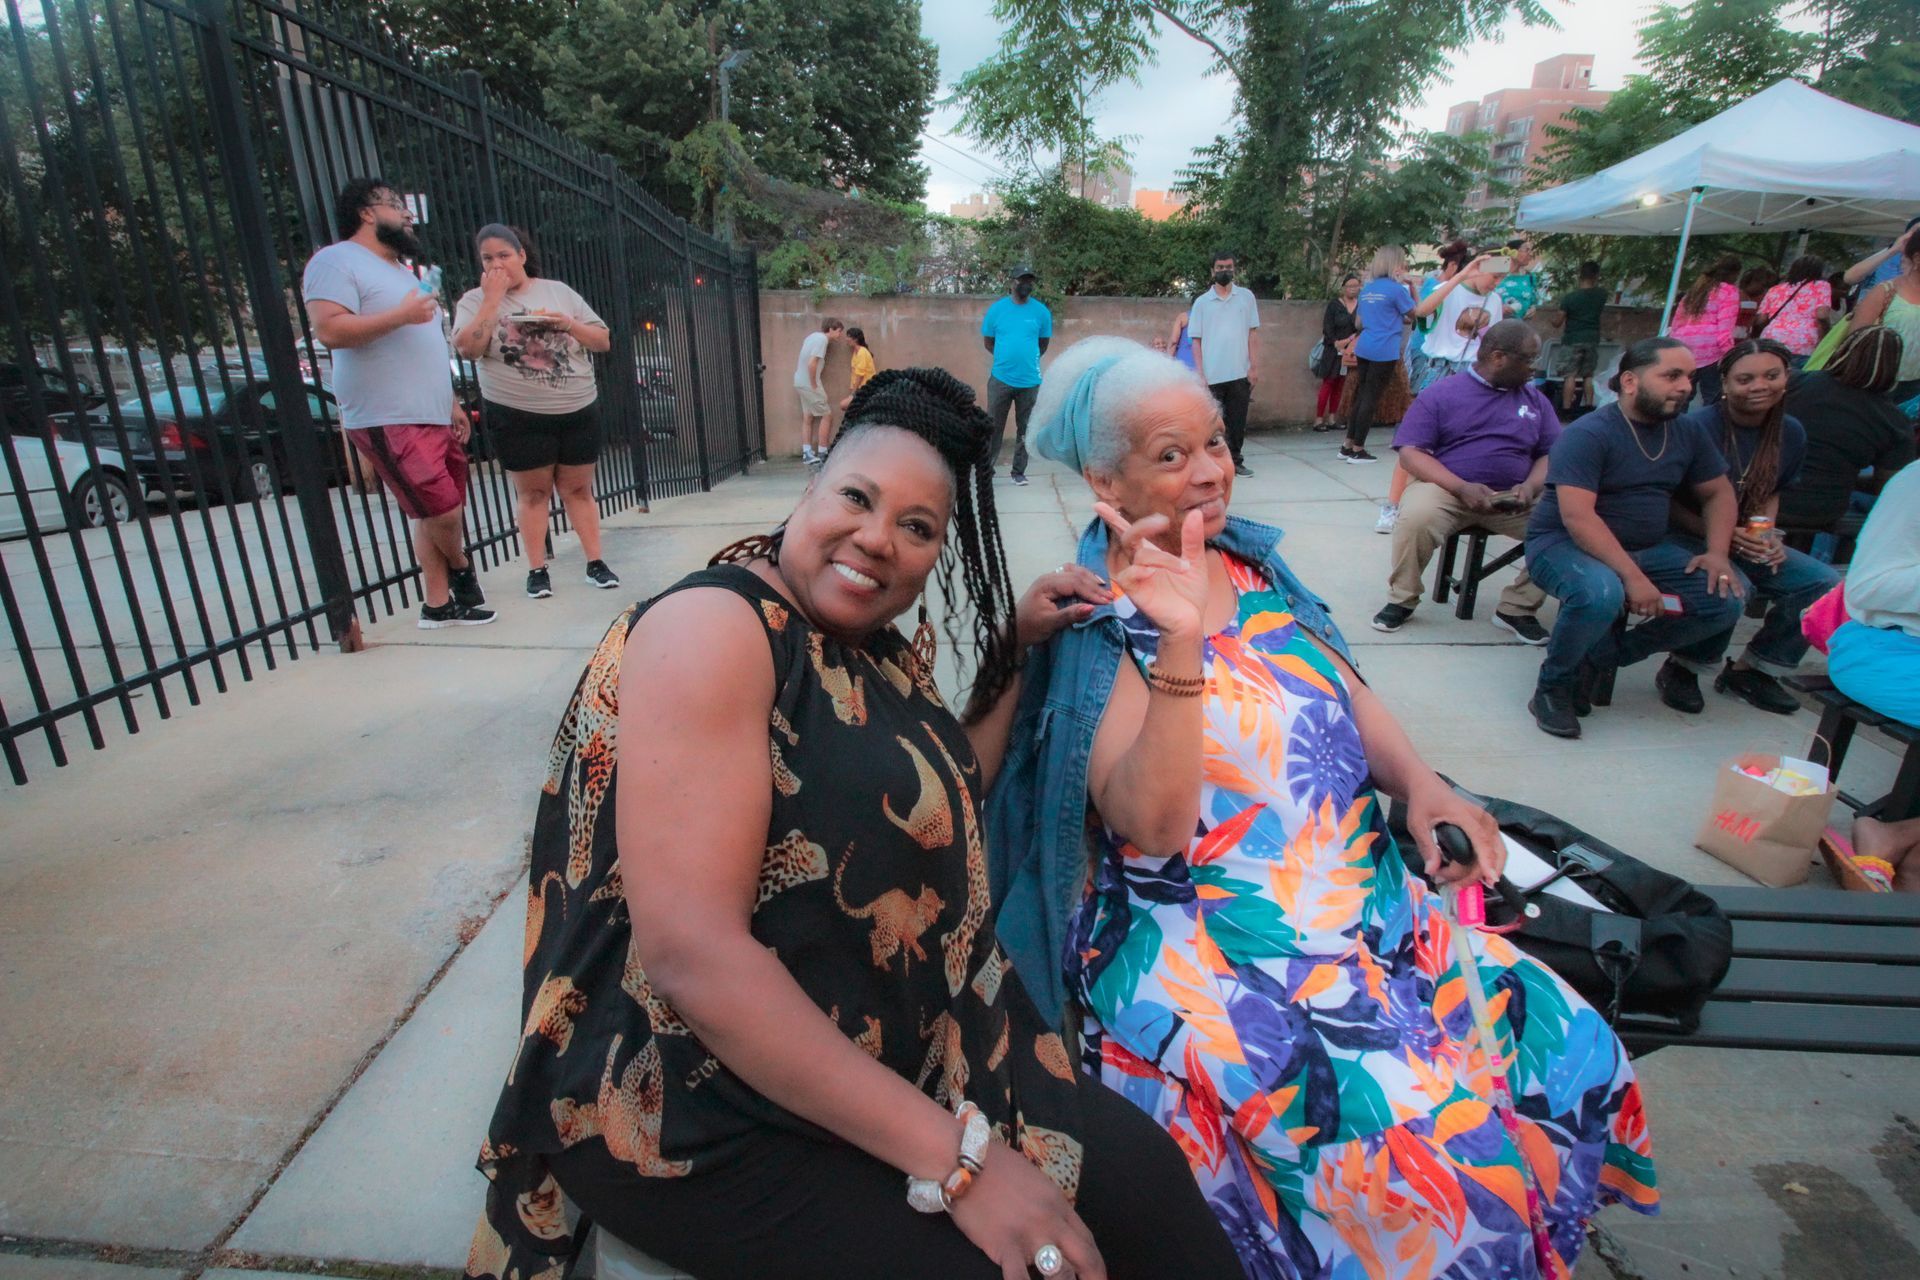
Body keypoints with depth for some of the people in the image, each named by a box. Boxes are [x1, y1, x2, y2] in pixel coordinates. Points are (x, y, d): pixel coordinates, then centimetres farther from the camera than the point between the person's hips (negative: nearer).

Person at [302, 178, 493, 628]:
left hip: (433, 418, 9)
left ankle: (438, 604, 14)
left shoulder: (401, 268, 24)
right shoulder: (336, 261, -4)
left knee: (434, 515, 7)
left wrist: (451, 403, 21)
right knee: (443, 511, -12)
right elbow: (329, 329, -18)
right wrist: (402, 315, -17)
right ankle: (462, 570, 16)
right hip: (389, 422, -8)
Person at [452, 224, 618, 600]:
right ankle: (537, 569, 11)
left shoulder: (559, 291, 7)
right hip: (517, 416, -1)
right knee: (533, 491, 4)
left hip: (579, 410, 1)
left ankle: (595, 563, 10)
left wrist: (567, 323, -11)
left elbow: (603, 342, 6)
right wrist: (492, 299, -12)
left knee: (578, 488, 5)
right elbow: (468, 348, -14)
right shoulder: (475, 301, 4)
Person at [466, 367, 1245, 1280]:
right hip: (714, 1124, -7)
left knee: (1141, 1177, -6)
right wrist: (955, 1156, -23)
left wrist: (1016, 646, 8)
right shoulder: (714, 625, -18)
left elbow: (943, 801, 19)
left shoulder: (878, 652, 6)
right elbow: (690, 954, -26)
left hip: (906, 1058, 7)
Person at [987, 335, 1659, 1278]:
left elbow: (1349, 696, 14)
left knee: (1565, 1055, -2)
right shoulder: (1098, 630, -13)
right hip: (1211, 947, -7)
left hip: (1363, 898, 7)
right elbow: (1152, 825, -24)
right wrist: (1182, 641, -35)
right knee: (1413, 1147, -21)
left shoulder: (1251, 559, 7)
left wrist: (1419, 780, -5)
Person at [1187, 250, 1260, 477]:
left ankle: (1235, 462, 15)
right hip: (1212, 374, -1)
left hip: (1240, 373, 1)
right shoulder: (1202, 302, 5)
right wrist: (1199, 373, -5)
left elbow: (1251, 334, 8)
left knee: (1237, 421, 5)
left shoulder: (1246, 297, 8)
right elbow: (1196, 340, 3)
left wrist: (1254, 366, -1)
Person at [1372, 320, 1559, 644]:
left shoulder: (1535, 399, 16)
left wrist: (1531, 486, -11)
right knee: (1415, 518, -36)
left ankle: (1517, 608, -3)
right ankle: (1402, 599, -10)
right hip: (1448, 489, -4)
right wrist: (1462, 487, -20)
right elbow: (1410, 453, -7)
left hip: (1515, 498, 4)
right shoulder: (1441, 394, 2)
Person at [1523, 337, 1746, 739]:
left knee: (1727, 597, -12)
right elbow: (1577, 517, -25)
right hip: (1564, 544, -7)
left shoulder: (1688, 432, 8)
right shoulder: (1588, 434, -16)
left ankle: (1598, 658, -5)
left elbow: (1718, 492, 17)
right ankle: (1554, 686, -13)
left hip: (1646, 547, 8)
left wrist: (1717, 552, -2)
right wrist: (1633, 577, -30)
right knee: (1600, 593, -38)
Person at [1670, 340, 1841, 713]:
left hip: (1746, 541, 7)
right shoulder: (1697, 427, -18)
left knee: (1824, 583, -7)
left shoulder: (1791, 433, 5)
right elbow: (1667, 501, -15)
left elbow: (1771, 493, 17)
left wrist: (1768, 536, -2)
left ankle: (1751, 671, 9)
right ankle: (1683, 668, -9)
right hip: (1685, 538, -7)